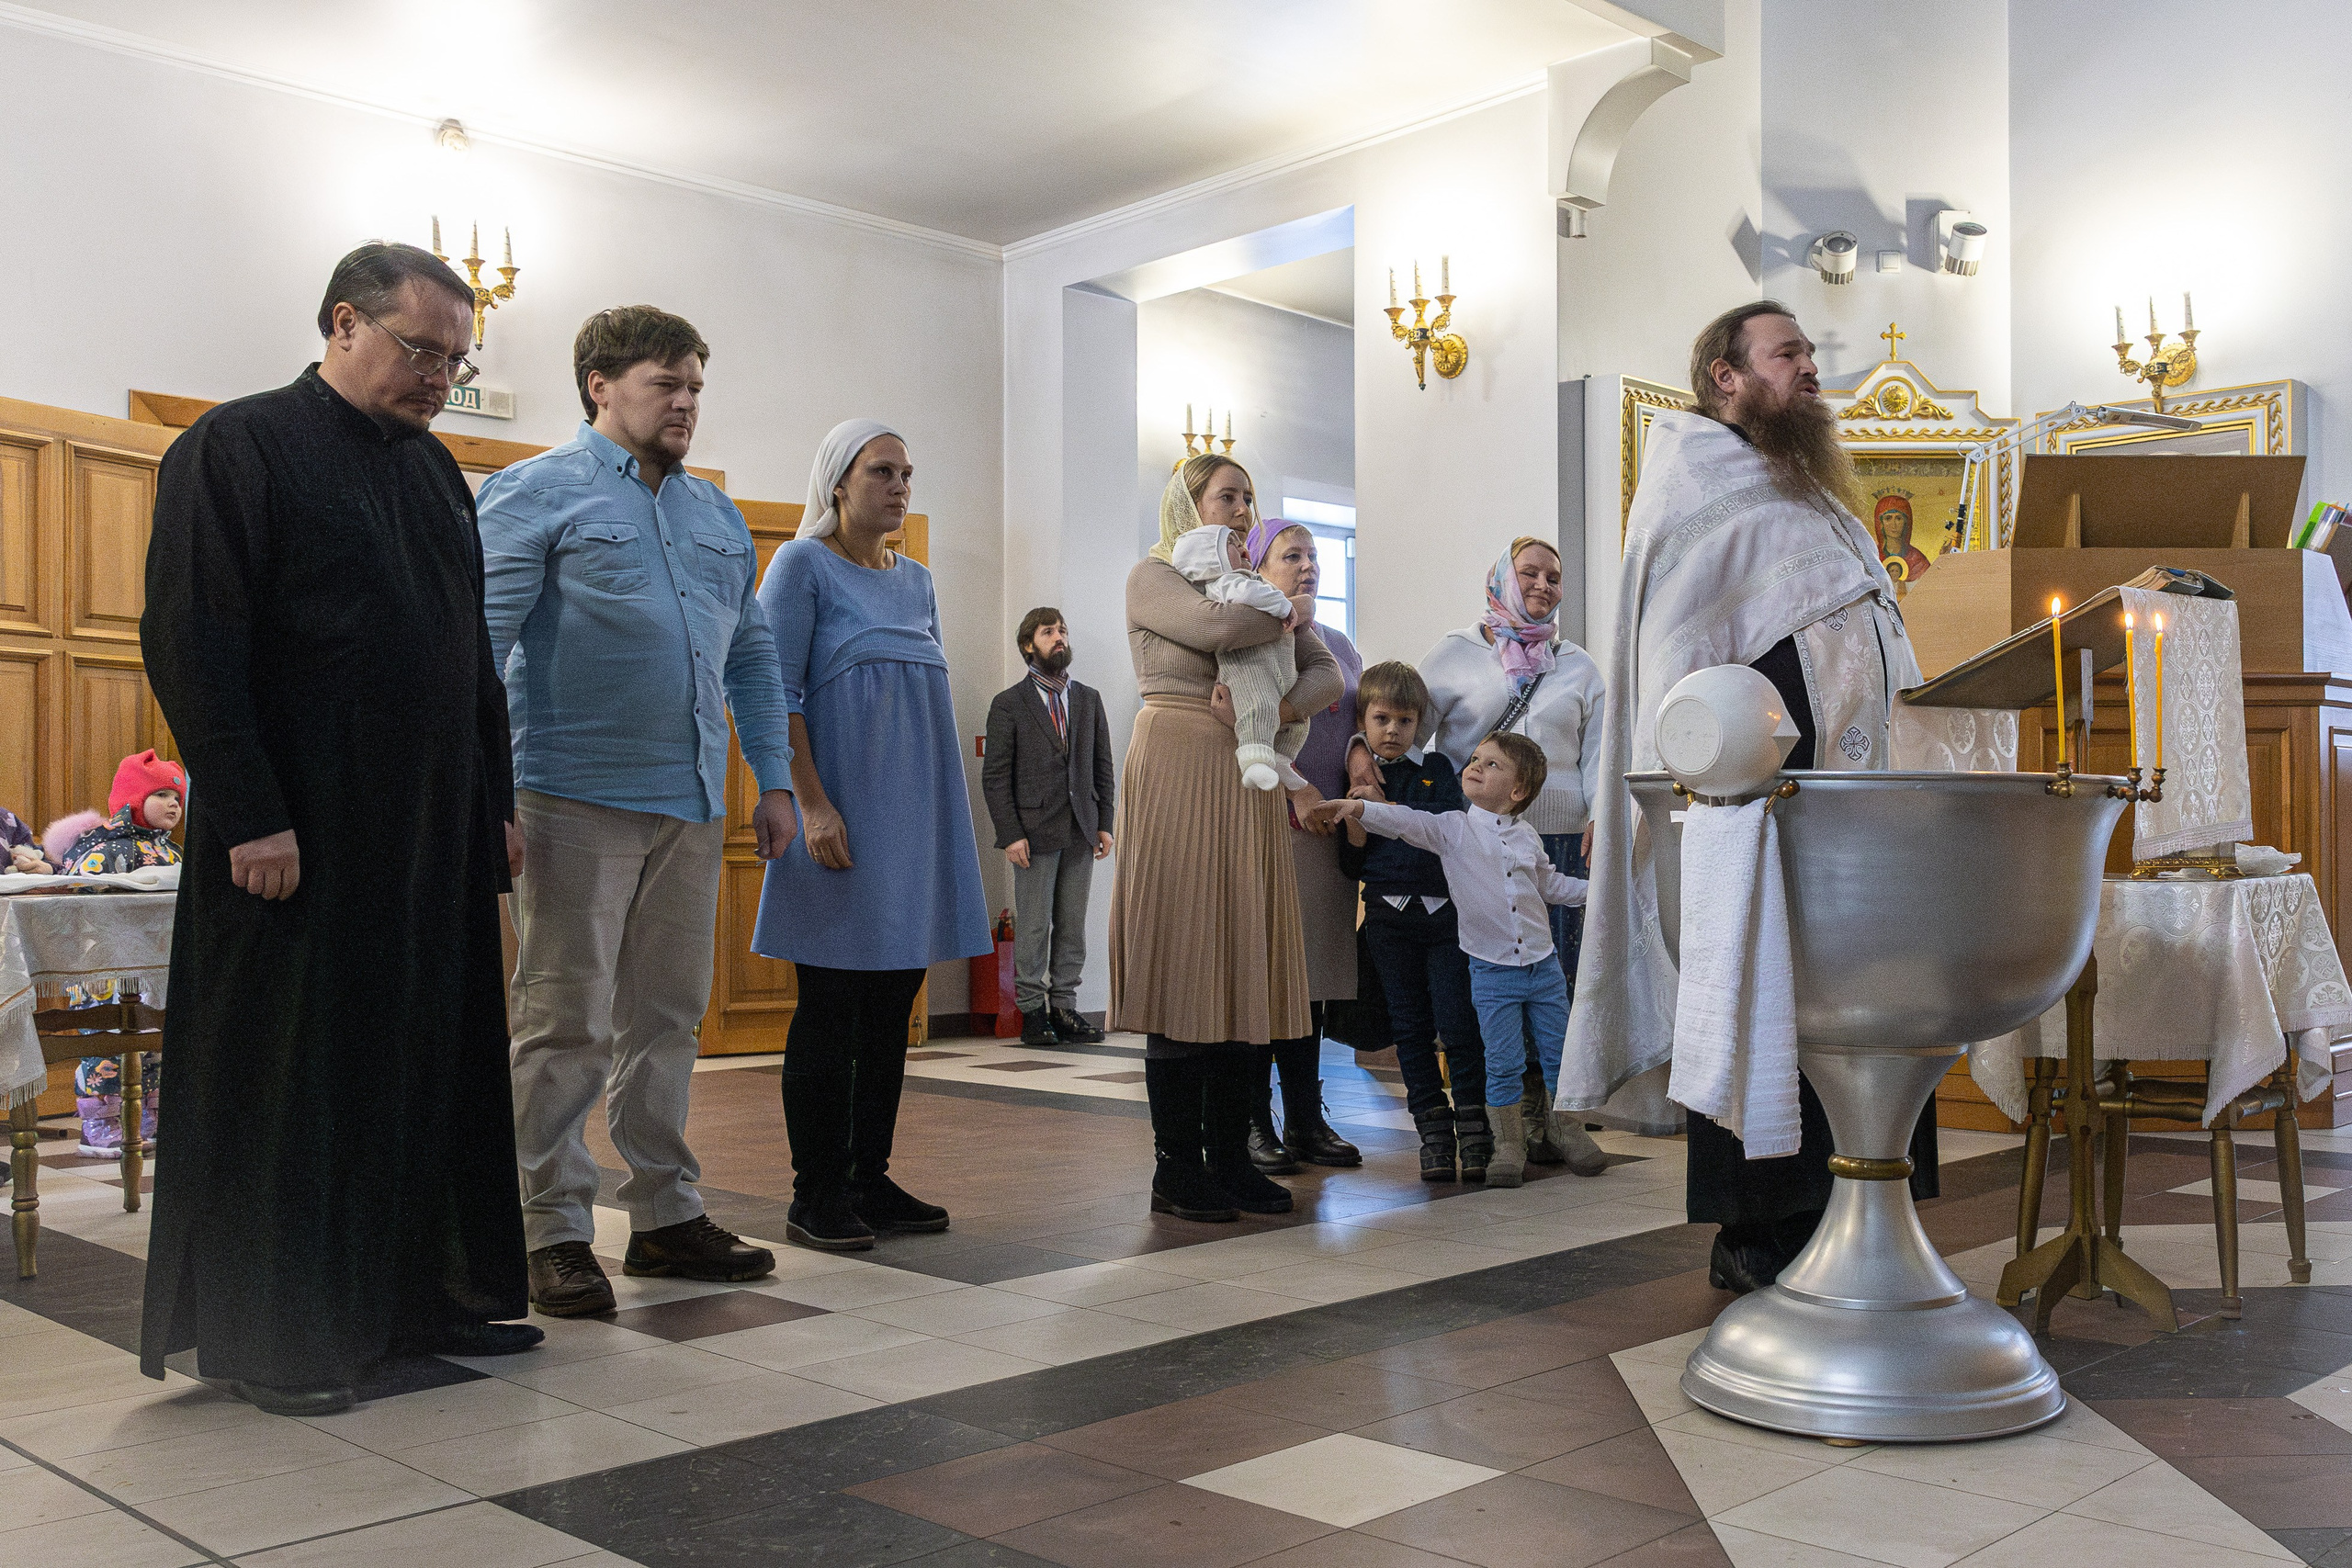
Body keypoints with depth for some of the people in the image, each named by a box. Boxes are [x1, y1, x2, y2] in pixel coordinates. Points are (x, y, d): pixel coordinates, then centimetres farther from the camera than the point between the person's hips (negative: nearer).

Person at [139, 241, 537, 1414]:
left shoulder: (434, 470, 16)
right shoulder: (239, 448, -5)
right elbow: (191, 643, -12)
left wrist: (497, 804, 14)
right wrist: (249, 818, -18)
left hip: (434, 836, 7)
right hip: (298, 838, -7)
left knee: (435, 1063, 10)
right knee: (288, 1077, 1)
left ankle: (430, 1294, 22)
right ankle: (267, 1336, 12)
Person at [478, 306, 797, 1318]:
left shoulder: (717, 515, 19)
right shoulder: (535, 494, 0)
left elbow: (752, 656, 22)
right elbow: (483, 642, -8)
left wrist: (773, 779, 15)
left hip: (692, 804, 6)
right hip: (579, 801, -6)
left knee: (666, 1016, 11)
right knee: (566, 1023, -2)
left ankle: (667, 1215, 21)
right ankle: (555, 1233, 7)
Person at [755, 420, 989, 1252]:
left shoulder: (916, 580, 17)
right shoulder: (802, 564, -2)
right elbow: (776, 694, -10)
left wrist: (943, 815, 16)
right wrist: (812, 805, -18)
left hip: (914, 810, 7)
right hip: (842, 813, -7)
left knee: (892, 1003, 8)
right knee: (830, 1007, -4)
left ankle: (871, 1178, 16)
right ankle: (815, 1197, 3)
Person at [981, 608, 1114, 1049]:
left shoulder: (1088, 698, 15)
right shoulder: (1008, 704, 2)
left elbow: (1103, 767, 14)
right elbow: (994, 776, -3)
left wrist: (1104, 824, 5)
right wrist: (1009, 834, -11)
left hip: (1081, 831, 4)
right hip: (1035, 831, -4)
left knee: (1072, 925, 6)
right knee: (1033, 926, -2)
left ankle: (1064, 1008, 12)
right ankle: (1032, 1011, 6)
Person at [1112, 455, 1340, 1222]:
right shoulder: (1153, 578, 3)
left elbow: (1327, 672, 12)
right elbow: (1218, 625, -18)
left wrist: (1280, 707, -8)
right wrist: (1289, 610, 0)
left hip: (1248, 778, 6)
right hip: (1179, 774, -6)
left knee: (1245, 961, 3)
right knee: (1181, 956, -6)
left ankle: (1230, 1155, 11)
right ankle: (1177, 1167, 0)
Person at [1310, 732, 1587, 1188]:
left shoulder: (1528, 837, 7)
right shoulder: (1451, 829, -3)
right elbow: (1407, 822, -16)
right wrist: (1360, 807, -30)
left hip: (1543, 966, 3)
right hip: (1492, 971, -3)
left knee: (1559, 1055, 8)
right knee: (1502, 1062, -1)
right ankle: (1508, 1142, 13)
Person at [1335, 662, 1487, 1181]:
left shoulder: (1436, 768, 7)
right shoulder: (1356, 779, 7)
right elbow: (1351, 866, 4)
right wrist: (1357, 821, -11)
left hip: (1444, 910, -1)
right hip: (1388, 916, 1)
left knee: (1458, 1021, -6)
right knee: (1410, 1026, 5)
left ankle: (1473, 1129, 5)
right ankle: (1433, 1131, 13)